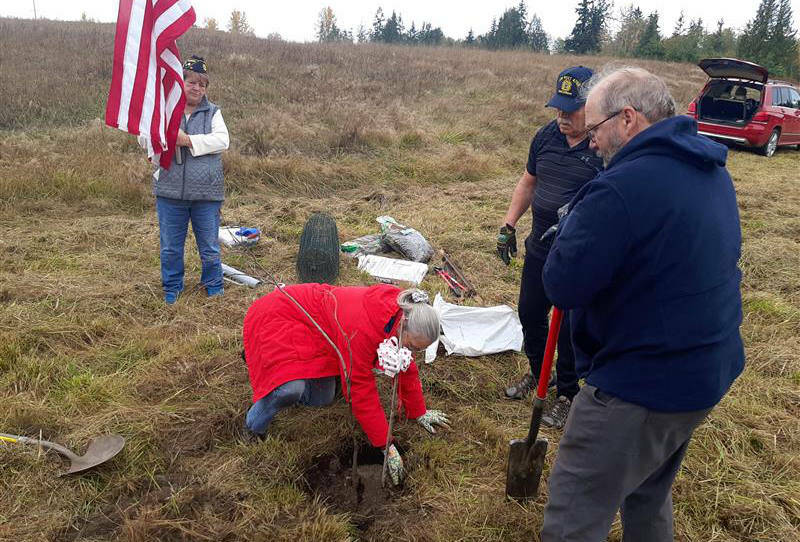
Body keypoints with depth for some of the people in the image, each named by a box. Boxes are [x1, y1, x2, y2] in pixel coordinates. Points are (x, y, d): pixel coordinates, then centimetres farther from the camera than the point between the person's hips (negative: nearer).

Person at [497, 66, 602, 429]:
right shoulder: (547, 136, 2)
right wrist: (509, 226, 11)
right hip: (539, 247, 6)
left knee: (569, 328, 7)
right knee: (530, 314, 18)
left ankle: (567, 395, 29)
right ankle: (537, 374, 43)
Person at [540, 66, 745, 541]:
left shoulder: (621, 187, -25)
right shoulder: (712, 171, 6)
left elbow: (562, 287, -22)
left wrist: (574, 222, -6)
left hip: (641, 386, -9)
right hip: (709, 372, 9)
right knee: (650, 494, 29)